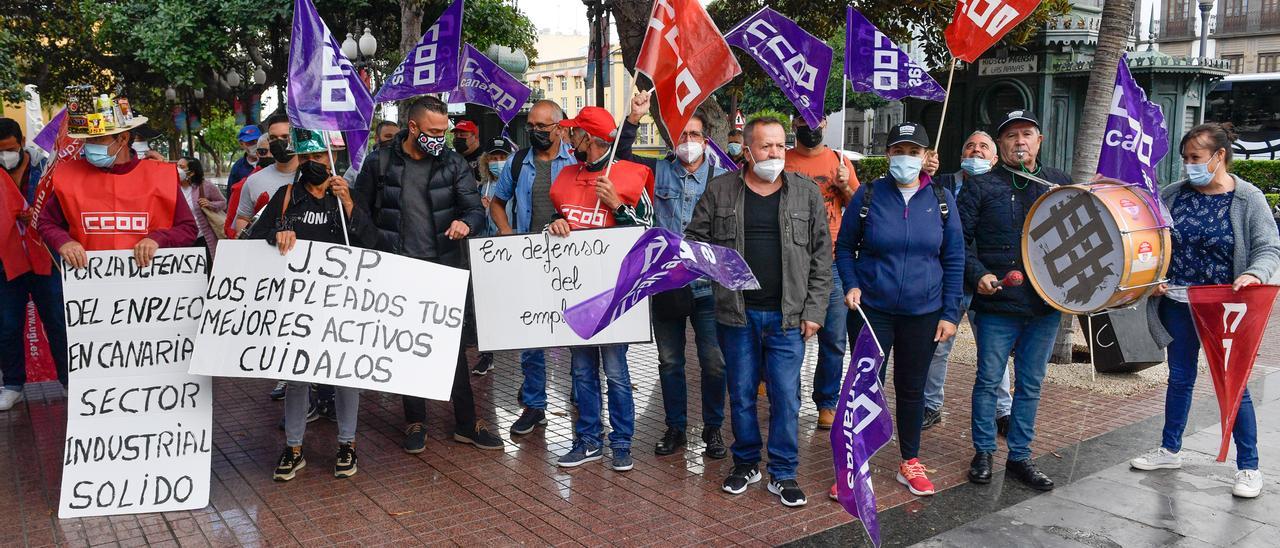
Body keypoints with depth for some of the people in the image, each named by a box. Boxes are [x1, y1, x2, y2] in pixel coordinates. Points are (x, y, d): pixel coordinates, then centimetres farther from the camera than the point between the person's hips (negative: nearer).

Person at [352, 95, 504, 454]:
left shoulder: (453, 163, 2)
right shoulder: (380, 163, 0)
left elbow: (476, 208, -1)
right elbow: (361, 213, 7)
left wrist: (466, 222, -25)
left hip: (443, 268, 0)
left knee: (454, 344, 4)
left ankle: (466, 423, 15)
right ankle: (415, 421, 22)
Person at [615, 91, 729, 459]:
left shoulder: (721, 178, 0)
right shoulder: (660, 171, 6)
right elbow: (621, 154, 8)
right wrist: (634, 118, -4)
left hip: (708, 286, -2)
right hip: (666, 285, 2)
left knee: (714, 361, 0)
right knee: (669, 361, 12)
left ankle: (713, 429, 19)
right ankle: (675, 428, 26)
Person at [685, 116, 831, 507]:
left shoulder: (807, 192, 2)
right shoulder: (720, 190, 1)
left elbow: (821, 255, 3)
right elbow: (695, 237, 9)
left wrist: (814, 310, -2)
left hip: (787, 315, 0)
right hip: (737, 313, 1)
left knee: (786, 397, 4)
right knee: (741, 395, 12)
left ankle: (783, 474, 19)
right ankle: (746, 463, 30)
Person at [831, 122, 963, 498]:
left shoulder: (941, 199, 1)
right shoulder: (868, 195, -3)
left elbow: (954, 259, 5)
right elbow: (845, 246, 6)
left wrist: (950, 313, 0)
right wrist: (850, 285, -10)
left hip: (923, 312, 2)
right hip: (871, 309, -1)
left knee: (912, 388, 14)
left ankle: (910, 463, 30)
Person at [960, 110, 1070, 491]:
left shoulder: (1060, 184, 10)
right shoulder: (981, 187, -1)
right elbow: (959, 238, -2)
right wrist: (977, 274, -15)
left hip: (1046, 305, 3)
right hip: (996, 304, -3)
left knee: (1031, 384, 11)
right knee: (989, 380, 5)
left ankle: (1020, 457, 22)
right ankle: (983, 453, 20)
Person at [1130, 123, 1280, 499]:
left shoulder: (1248, 199, -7)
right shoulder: (1172, 195, 0)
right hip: (1178, 304, 3)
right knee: (1180, 378, 15)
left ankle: (1248, 467, 16)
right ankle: (1170, 451, 30)